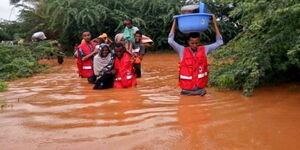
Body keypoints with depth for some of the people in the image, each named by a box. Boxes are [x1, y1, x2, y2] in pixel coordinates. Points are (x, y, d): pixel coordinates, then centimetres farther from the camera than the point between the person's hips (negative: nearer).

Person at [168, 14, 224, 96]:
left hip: (200, 89, 1)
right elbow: (170, 41, -12)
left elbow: (219, 42, 1)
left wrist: (215, 23, -1)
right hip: (186, 90, -1)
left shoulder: (204, 50, 0)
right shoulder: (183, 51, -4)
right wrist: (174, 23, -7)